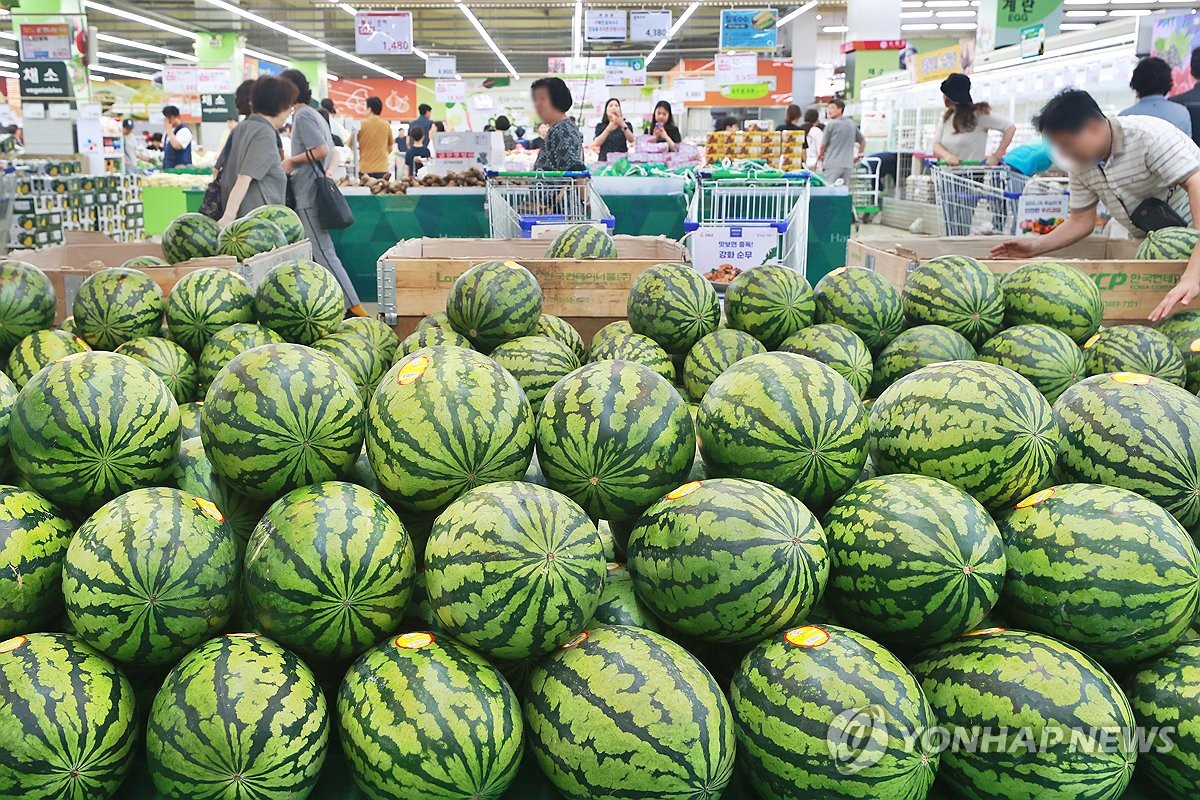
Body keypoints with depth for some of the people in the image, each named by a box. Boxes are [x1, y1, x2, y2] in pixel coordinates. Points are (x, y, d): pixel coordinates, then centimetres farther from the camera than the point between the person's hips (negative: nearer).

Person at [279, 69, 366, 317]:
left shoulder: (303, 115, -10)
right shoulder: (314, 114, 19)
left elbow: (322, 150, -21)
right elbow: (333, 152, 22)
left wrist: (291, 161, -10)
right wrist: (326, 173, 10)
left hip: (307, 195, -10)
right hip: (315, 191, 10)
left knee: (323, 253, -11)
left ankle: (354, 307, -14)